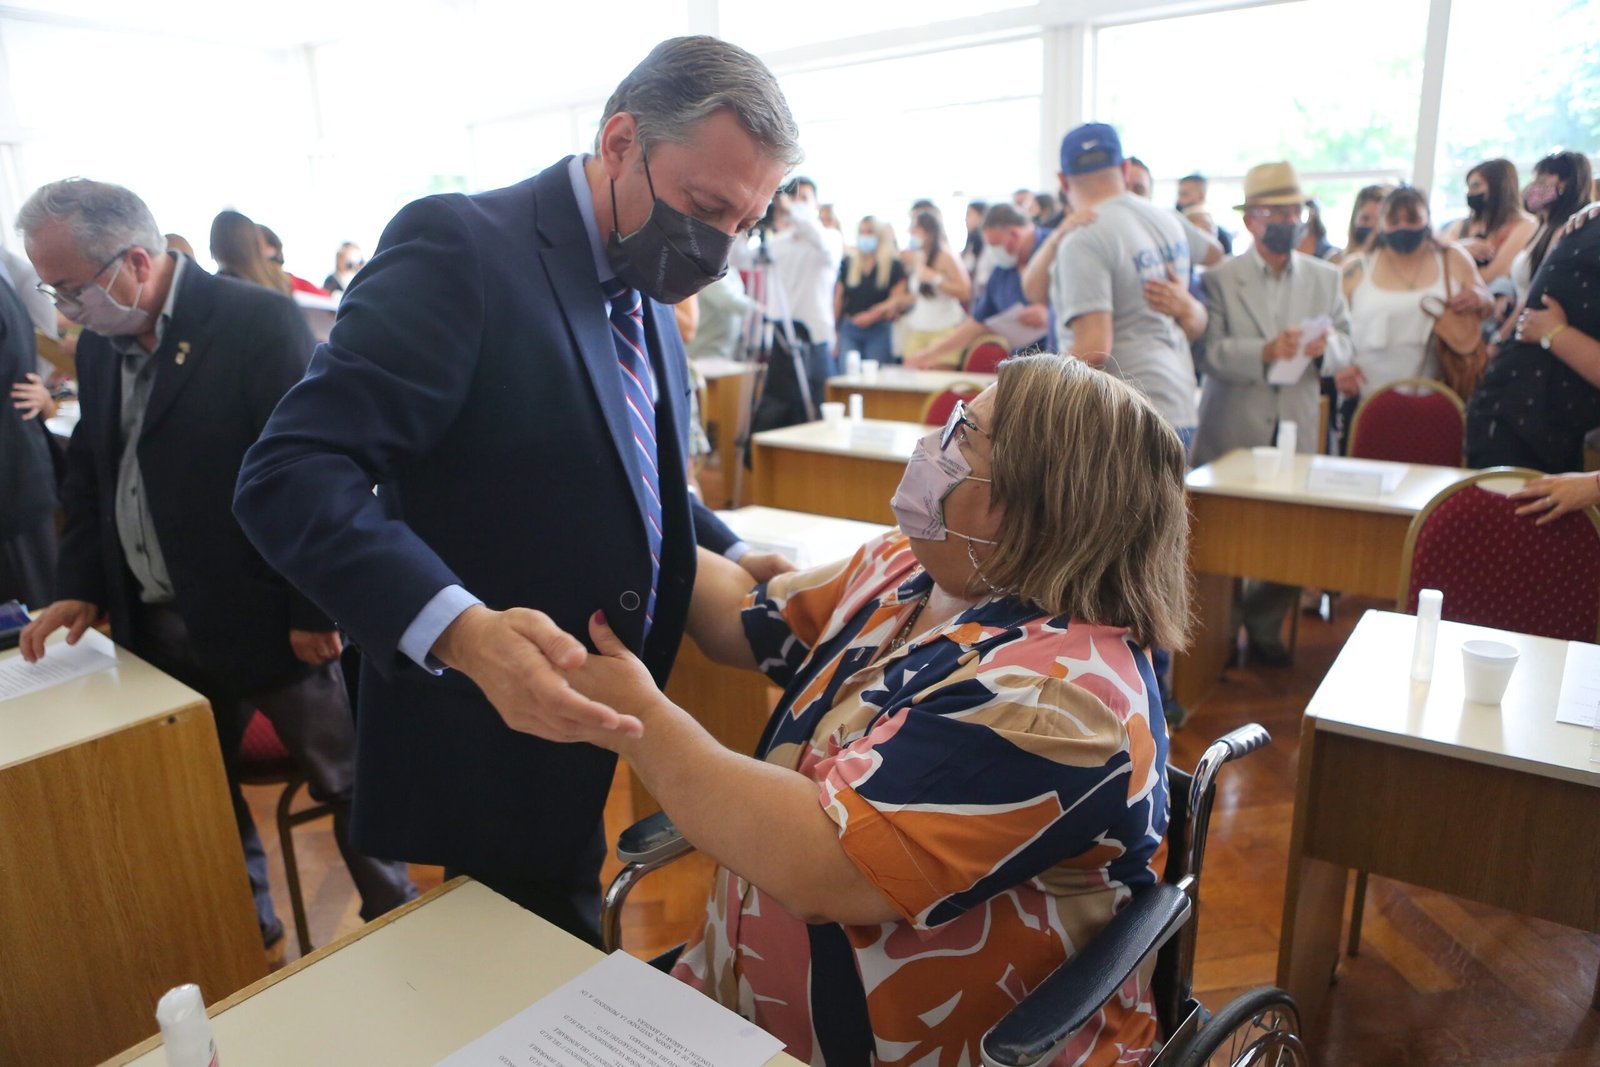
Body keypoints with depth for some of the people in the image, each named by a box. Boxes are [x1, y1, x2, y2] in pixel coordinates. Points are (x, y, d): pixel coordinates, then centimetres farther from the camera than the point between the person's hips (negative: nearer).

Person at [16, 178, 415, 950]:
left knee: (345, 782, 7)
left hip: (262, 615, -7)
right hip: (157, 623, 7)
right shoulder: (99, 343, 9)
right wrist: (80, 587, 7)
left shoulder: (258, 321, -15)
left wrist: (313, 608, -17)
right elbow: (89, 475, 17)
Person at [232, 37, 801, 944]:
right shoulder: (461, 246, -18)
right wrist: (460, 630, -39)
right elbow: (290, 475, -26)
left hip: (613, 743, 8)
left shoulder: (648, 303, 8)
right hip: (494, 760, -7)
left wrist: (737, 560, 9)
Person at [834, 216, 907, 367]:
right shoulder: (847, 263, 11)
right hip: (849, 329, 3)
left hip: (879, 331, -2)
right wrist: (835, 325, 9)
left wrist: (873, 314, -18)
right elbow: (838, 298, 13)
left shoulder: (893, 265, 1)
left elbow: (897, 299, -5)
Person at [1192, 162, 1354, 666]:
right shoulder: (1220, 278, -2)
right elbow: (1211, 350, -13)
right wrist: (1266, 351, -28)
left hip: (1296, 431, 3)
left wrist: (1326, 345, -18)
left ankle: (1264, 626, 26)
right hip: (1232, 431, -3)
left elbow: (1344, 345, 5)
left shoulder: (1326, 277, 10)